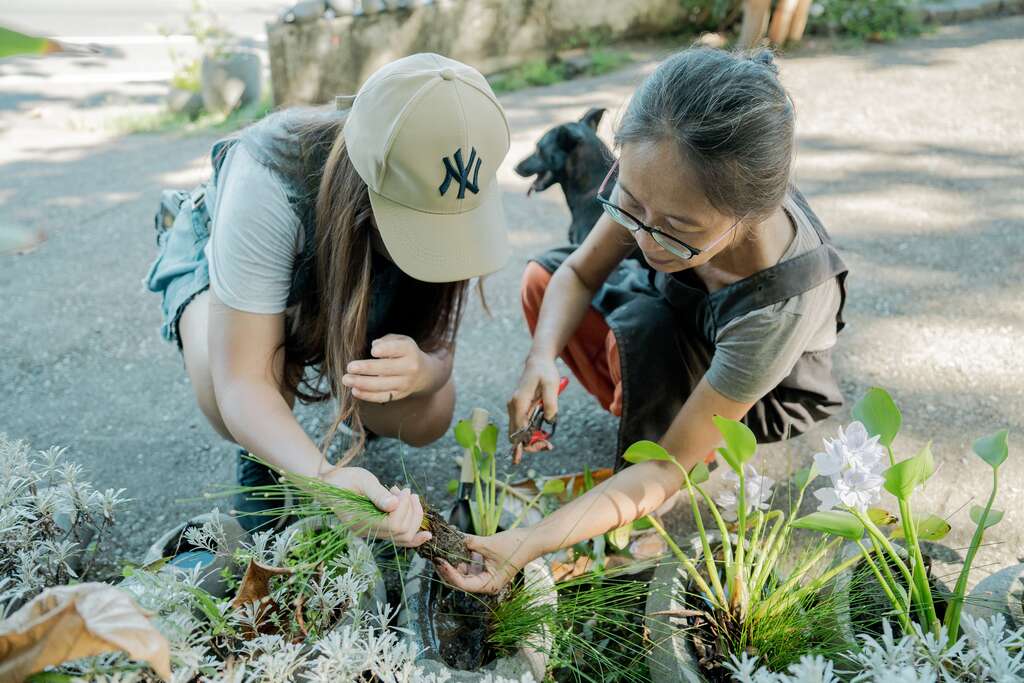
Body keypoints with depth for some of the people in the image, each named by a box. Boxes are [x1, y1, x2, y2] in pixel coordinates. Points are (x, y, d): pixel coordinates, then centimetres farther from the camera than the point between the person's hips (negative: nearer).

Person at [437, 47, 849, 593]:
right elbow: (580, 272, -15)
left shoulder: (779, 304, -44)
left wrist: (528, 544, -45)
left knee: (642, 329, -33)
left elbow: (666, 466, -38)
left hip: (765, 398, -5)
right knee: (541, 279, -6)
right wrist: (541, 359, -36)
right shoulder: (656, 181, -32)